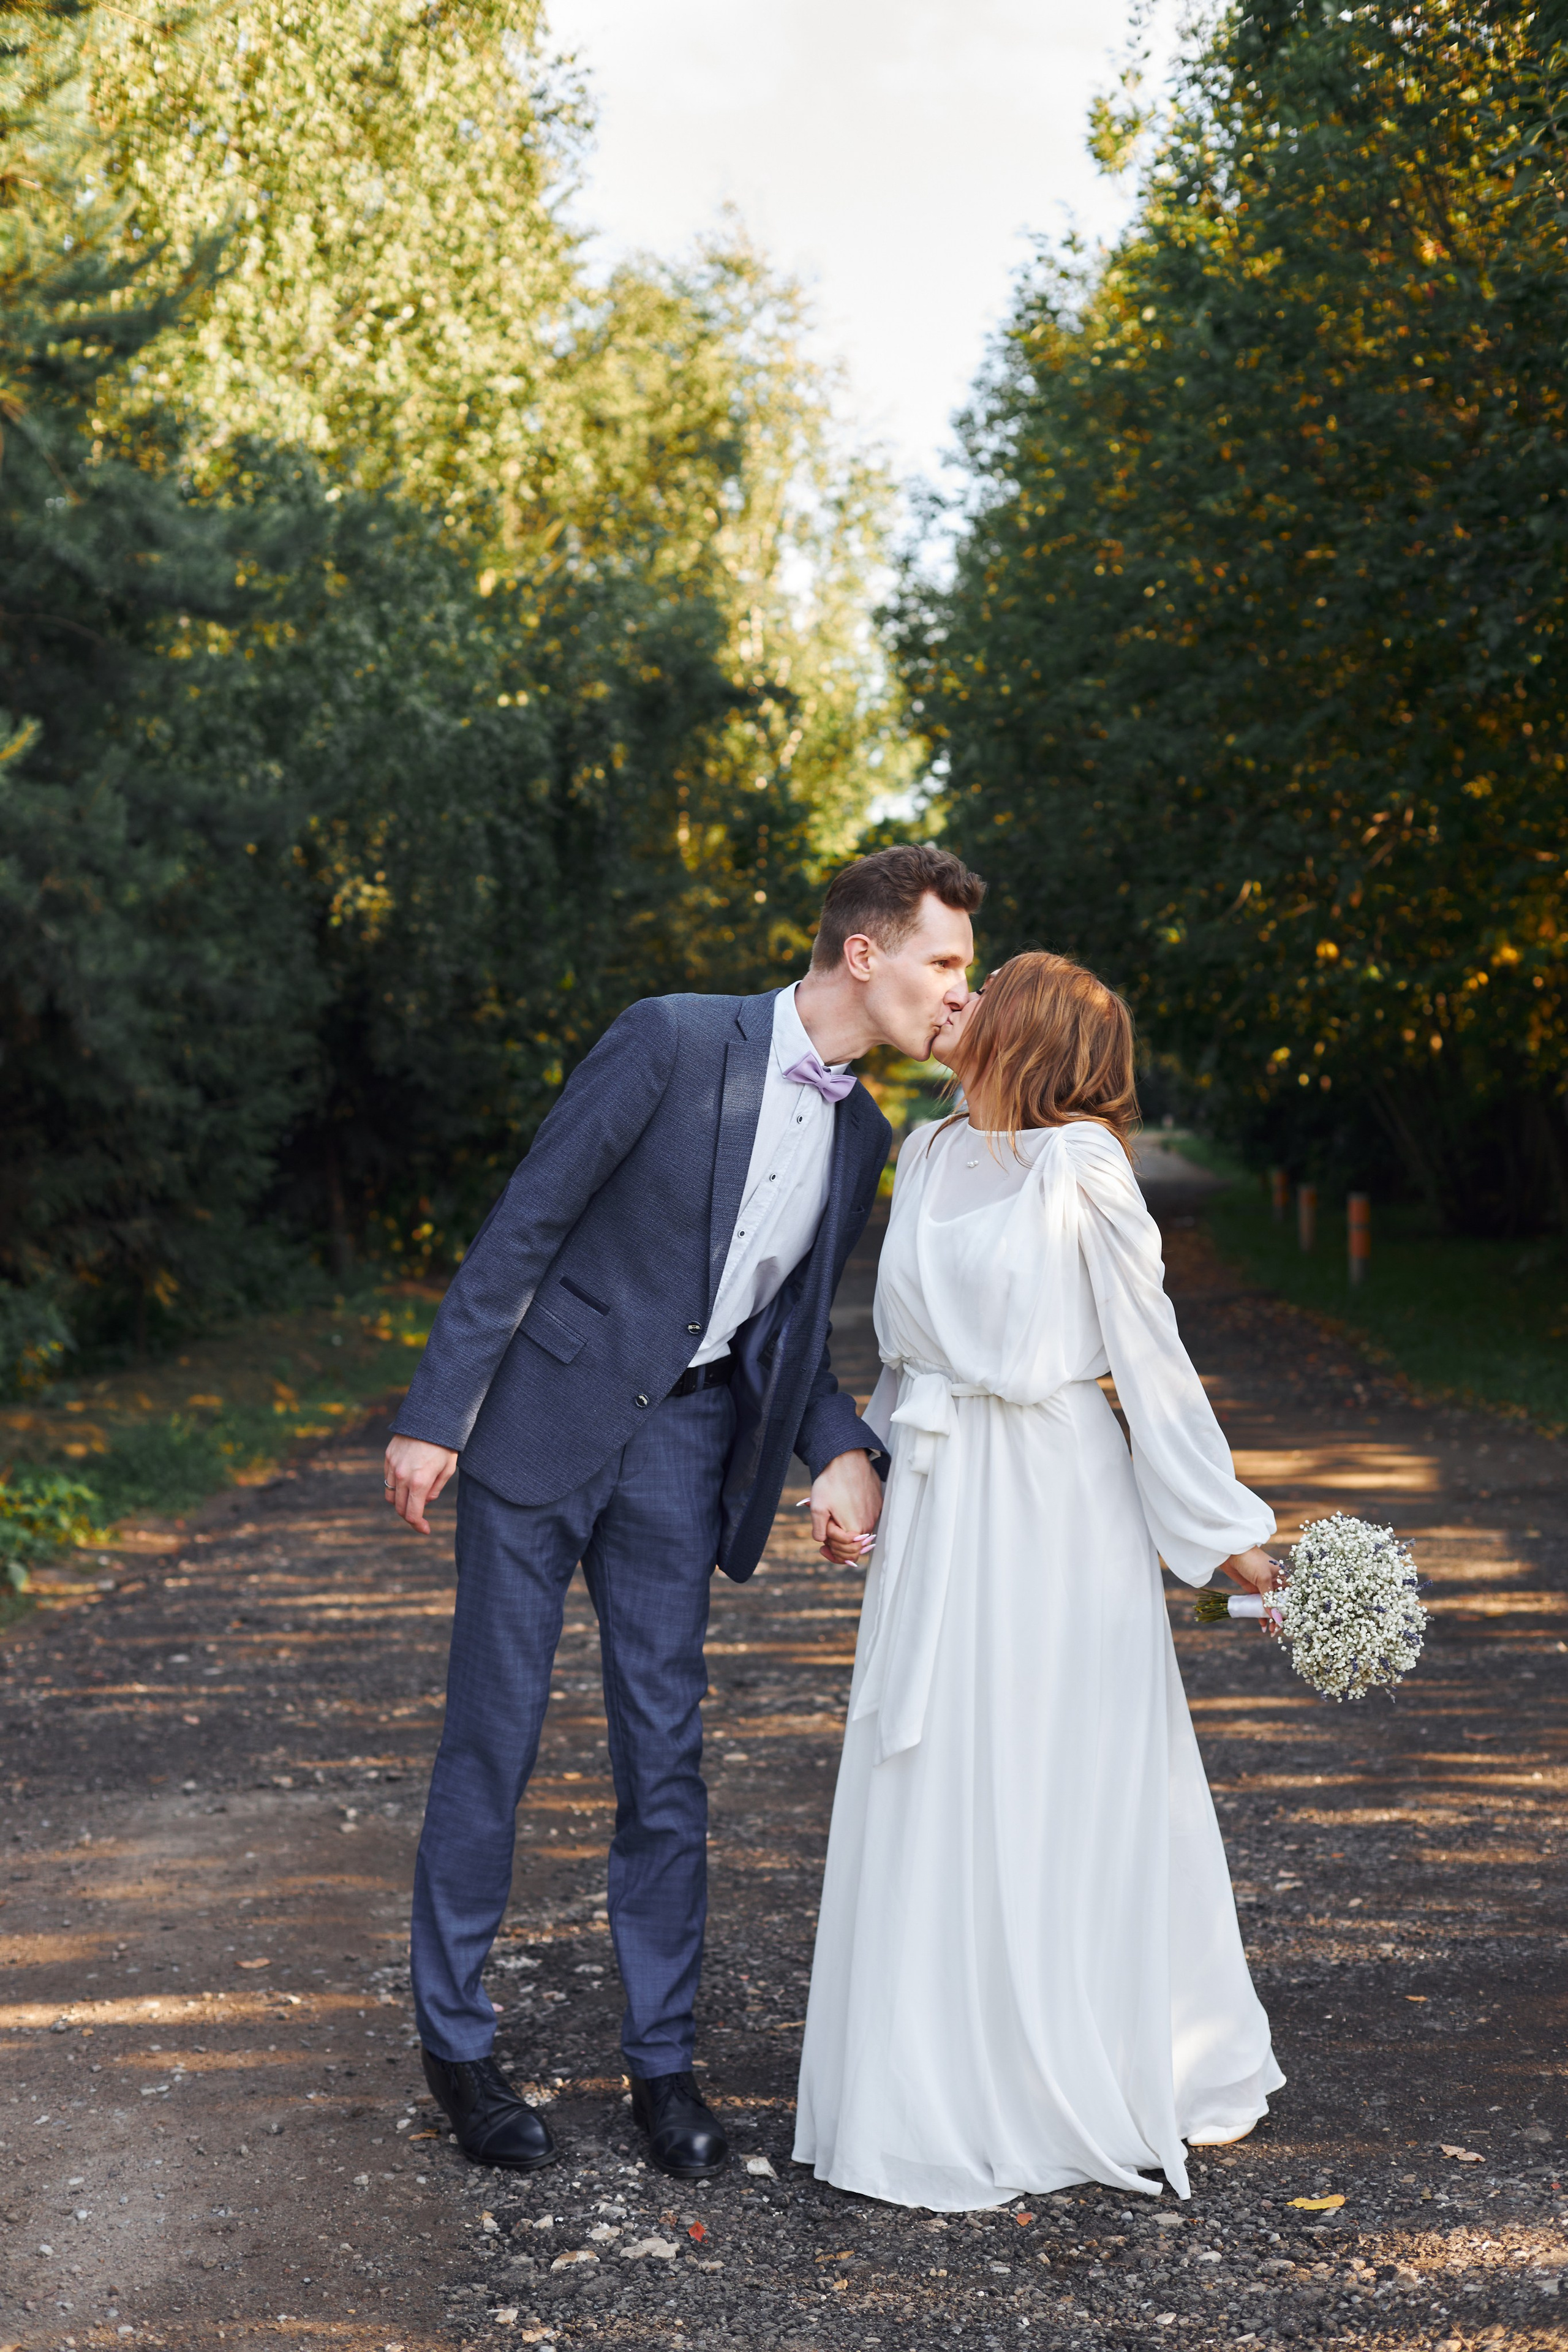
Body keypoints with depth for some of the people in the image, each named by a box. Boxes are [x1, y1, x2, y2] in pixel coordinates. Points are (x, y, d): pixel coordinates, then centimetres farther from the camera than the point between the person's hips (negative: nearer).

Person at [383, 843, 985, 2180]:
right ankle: (456, 2037, 19)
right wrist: (435, 1415, -14)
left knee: (666, 1756, 6)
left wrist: (844, 1455, -5)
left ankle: (663, 2057, 19)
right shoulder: (674, 1041, -13)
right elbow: (526, 1224, -12)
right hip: (545, 1416, -5)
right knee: (492, 1740, 3)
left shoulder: (863, 1138, 7)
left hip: (682, 1441, 5)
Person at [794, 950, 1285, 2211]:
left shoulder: (1084, 1175, -9)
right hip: (939, 1501, 6)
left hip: (1056, 1502, -6)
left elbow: (1153, 1361, -8)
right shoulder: (931, 1160, 9)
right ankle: (946, 2092, 23)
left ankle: (1098, 2084, 23)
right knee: (937, 1785, 9)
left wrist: (1230, 1533, -6)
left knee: (1069, 1786, 4)